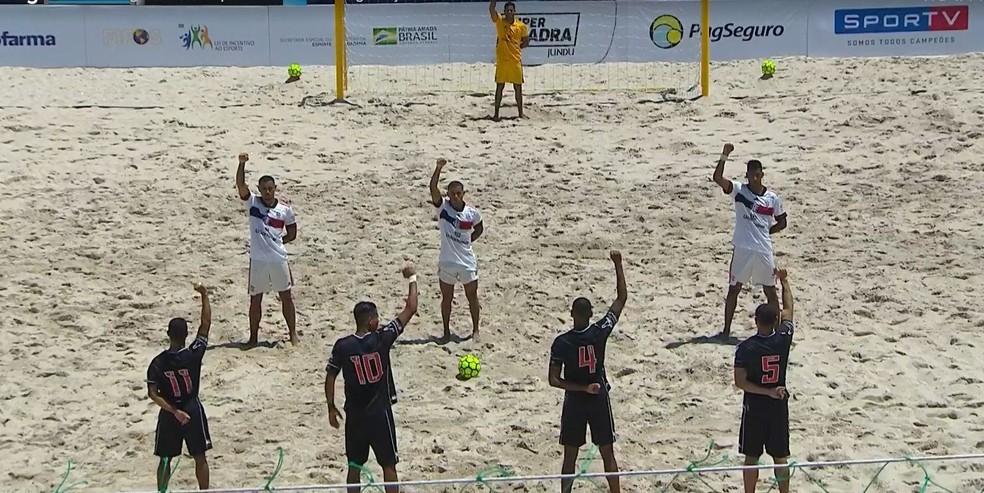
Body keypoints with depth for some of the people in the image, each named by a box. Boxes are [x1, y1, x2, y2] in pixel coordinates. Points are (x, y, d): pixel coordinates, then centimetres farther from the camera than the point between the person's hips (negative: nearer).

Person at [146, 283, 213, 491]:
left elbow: (153, 393, -16)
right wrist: (204, 295, -4)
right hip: (193, 411, -1)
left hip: (168, 414, 1)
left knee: (165, 459, 12)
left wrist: (173, 411, -13)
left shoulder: (158, 362, -11)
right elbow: (206, 324, -9)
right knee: (200, 458, 10)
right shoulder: (193, 354, -16)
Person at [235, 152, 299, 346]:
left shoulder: (285, 209, -3)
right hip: (257, 260, 0)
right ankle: (253, 337, 19)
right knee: (255, 299, 8)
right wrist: (242, 164, -35)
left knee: (286, 296, 11)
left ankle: (293, 333, 25)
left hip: (279, 259, 0)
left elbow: (292, 233, 8)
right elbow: (240, 184, -21)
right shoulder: (252, 203, -5)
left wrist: (276, 242, -1)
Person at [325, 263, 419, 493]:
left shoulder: (342, 346, -7)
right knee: (389, 465, 7)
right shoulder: (381, 339, -14)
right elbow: (410, 309, -9)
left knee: (354, 466, 13)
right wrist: (412, 278, 1)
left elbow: (330, 378, 0)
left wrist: (331, 408, 13)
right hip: (380, 413, -3)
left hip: (354, 415, 3)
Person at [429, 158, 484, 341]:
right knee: (447, 298, 12)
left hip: (467, 262, 0)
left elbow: (479, 229, 14)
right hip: (446, 262, 0)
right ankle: (446, 331, 25)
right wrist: (439, 168, -37)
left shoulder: (472, 213, -7)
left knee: (472, 297, 12)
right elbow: (433, 187, -25)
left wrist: (466, 242, 3)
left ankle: (475, 329, 29)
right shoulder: (442, 207, -9)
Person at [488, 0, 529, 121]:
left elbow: (526, 42, 12)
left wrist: (516, 47, -2)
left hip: (516, 60, 1)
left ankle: (521, 114, 14)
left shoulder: (521, 26, 2)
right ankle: (496, 114, 8)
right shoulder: (499, 21, -1)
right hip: (502, 60, -1)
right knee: (499, 87, 3)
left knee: (518, 88, 6)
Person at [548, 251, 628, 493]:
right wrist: (618, 264, -3)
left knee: (570, 456, 10)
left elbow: (553, 380, -15)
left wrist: (581, 388, -10)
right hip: (599, 400, 0)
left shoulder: (561, 342, -14)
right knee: (608, 454, 10)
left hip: (574, 402, 0)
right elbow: (622, 298, -5)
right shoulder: (600, 332, -14)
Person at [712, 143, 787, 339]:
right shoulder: (739, 190, -4)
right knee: (734, 289, 7)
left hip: (764, 250, 1)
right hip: (742, 249, -1)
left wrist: (764, 232, 0)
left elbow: (781, 222, 11)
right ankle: (726, 330, 17)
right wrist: (724, 156, -30)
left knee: (770, 291, 9)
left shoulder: (772, 198, 0)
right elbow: (717, 178, -20)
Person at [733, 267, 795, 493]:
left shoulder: (746, 348, -16)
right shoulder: (783, 339, -11)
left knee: (751, 457, 8)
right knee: (780, 456, 12)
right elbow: (789, 308, 5)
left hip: (754, 406, -2)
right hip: (779, 406, 2)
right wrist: (784, 280, 16)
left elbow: (740, 382, -18)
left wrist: (767, 392, -15)